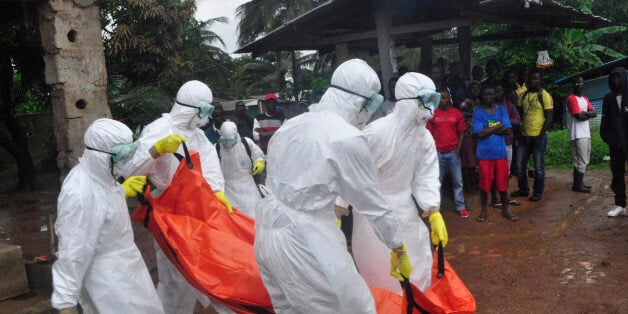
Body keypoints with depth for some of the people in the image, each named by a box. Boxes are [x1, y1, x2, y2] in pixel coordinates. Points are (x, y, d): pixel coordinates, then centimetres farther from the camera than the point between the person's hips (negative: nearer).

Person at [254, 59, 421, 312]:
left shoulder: (291, 125, 7)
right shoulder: (347, 138, -14)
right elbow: (373, 203, -6)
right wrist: (399, 250, 7)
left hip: (268, 233, 8)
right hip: (304, 243, -8)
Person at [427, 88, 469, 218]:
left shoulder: (457, 113, 3)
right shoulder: (433, 114, 2)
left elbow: (461, 132, 7)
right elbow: (429, 133, 4)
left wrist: (459, 147, -5)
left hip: (453, 153, 0)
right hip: (438, 153, 0)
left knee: (458, 181, 6)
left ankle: (460, 207, 17)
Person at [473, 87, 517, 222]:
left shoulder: (502, 110, 4)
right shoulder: (478, 112, -2)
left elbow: (507, 130, -6)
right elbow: (479, 133, -12)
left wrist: (488, 129, -13)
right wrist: (497, 127, -9)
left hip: (500, 152, 2)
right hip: (484, 153, -2)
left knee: (502, 181, 9)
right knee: (485, 182, 5)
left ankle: (505, 209, 25)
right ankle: (483, 210, 20)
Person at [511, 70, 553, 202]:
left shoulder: (545, 95, -7)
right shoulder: (523, 95, 9)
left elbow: (549, 117, -9)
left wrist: (541, 135, -14)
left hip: (538, 136, -5)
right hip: (524, 136, 5)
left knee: (539, 166, 4)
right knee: (520, 164, 9)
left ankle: (538, 192, 17)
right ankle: (523, 189, 24)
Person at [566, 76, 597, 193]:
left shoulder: (585, 99, 20)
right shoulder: (571, 99, -8)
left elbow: (594, 113, 7)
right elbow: (579, 116, -17)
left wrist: (585, 113, -10)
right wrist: (589, 113, 0)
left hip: (586, 134, 9)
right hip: (578, 135, -9)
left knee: (584, 160, 13)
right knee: (581, 161, -8)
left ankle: (579, 183, 20)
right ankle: (577, 185, -2)